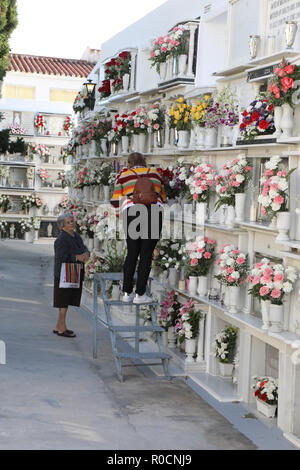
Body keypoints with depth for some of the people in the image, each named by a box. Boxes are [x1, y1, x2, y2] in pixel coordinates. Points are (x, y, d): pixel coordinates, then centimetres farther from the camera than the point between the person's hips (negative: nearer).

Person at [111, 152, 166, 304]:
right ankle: (140, 294, 3)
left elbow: (116, 201, 10)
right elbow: (162, 198, 28)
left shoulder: (124, 176, 14)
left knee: (132, 254, 13)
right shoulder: (154, 174, 19)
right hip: (153, 215, 0)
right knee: (146, 255, 5)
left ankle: (127, 292, 10)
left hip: (132, 215, 0)